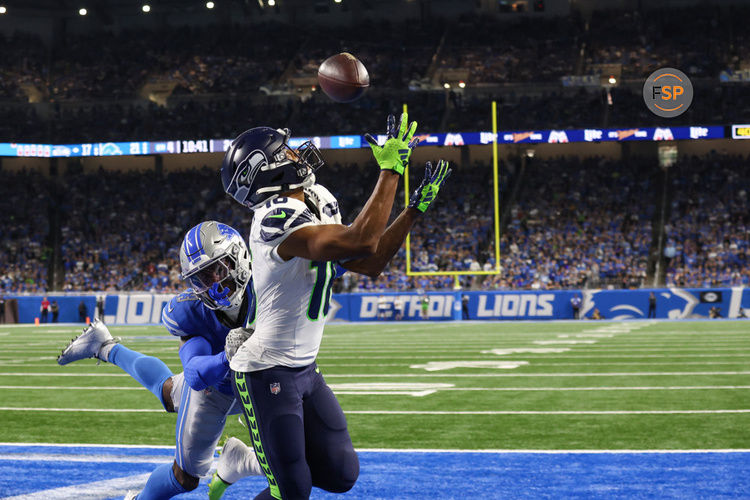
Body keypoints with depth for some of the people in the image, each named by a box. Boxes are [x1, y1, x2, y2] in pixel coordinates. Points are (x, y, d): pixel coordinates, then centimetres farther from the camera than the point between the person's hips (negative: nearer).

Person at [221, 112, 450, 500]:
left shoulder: (316, 208, 8)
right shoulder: (279, 218, -23)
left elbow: (370, 264, 11)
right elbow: (360, 242, -35)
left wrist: (415, 208, 5)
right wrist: (391, 170, -28)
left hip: (304, 368, 9)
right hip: (267, 374, -9)